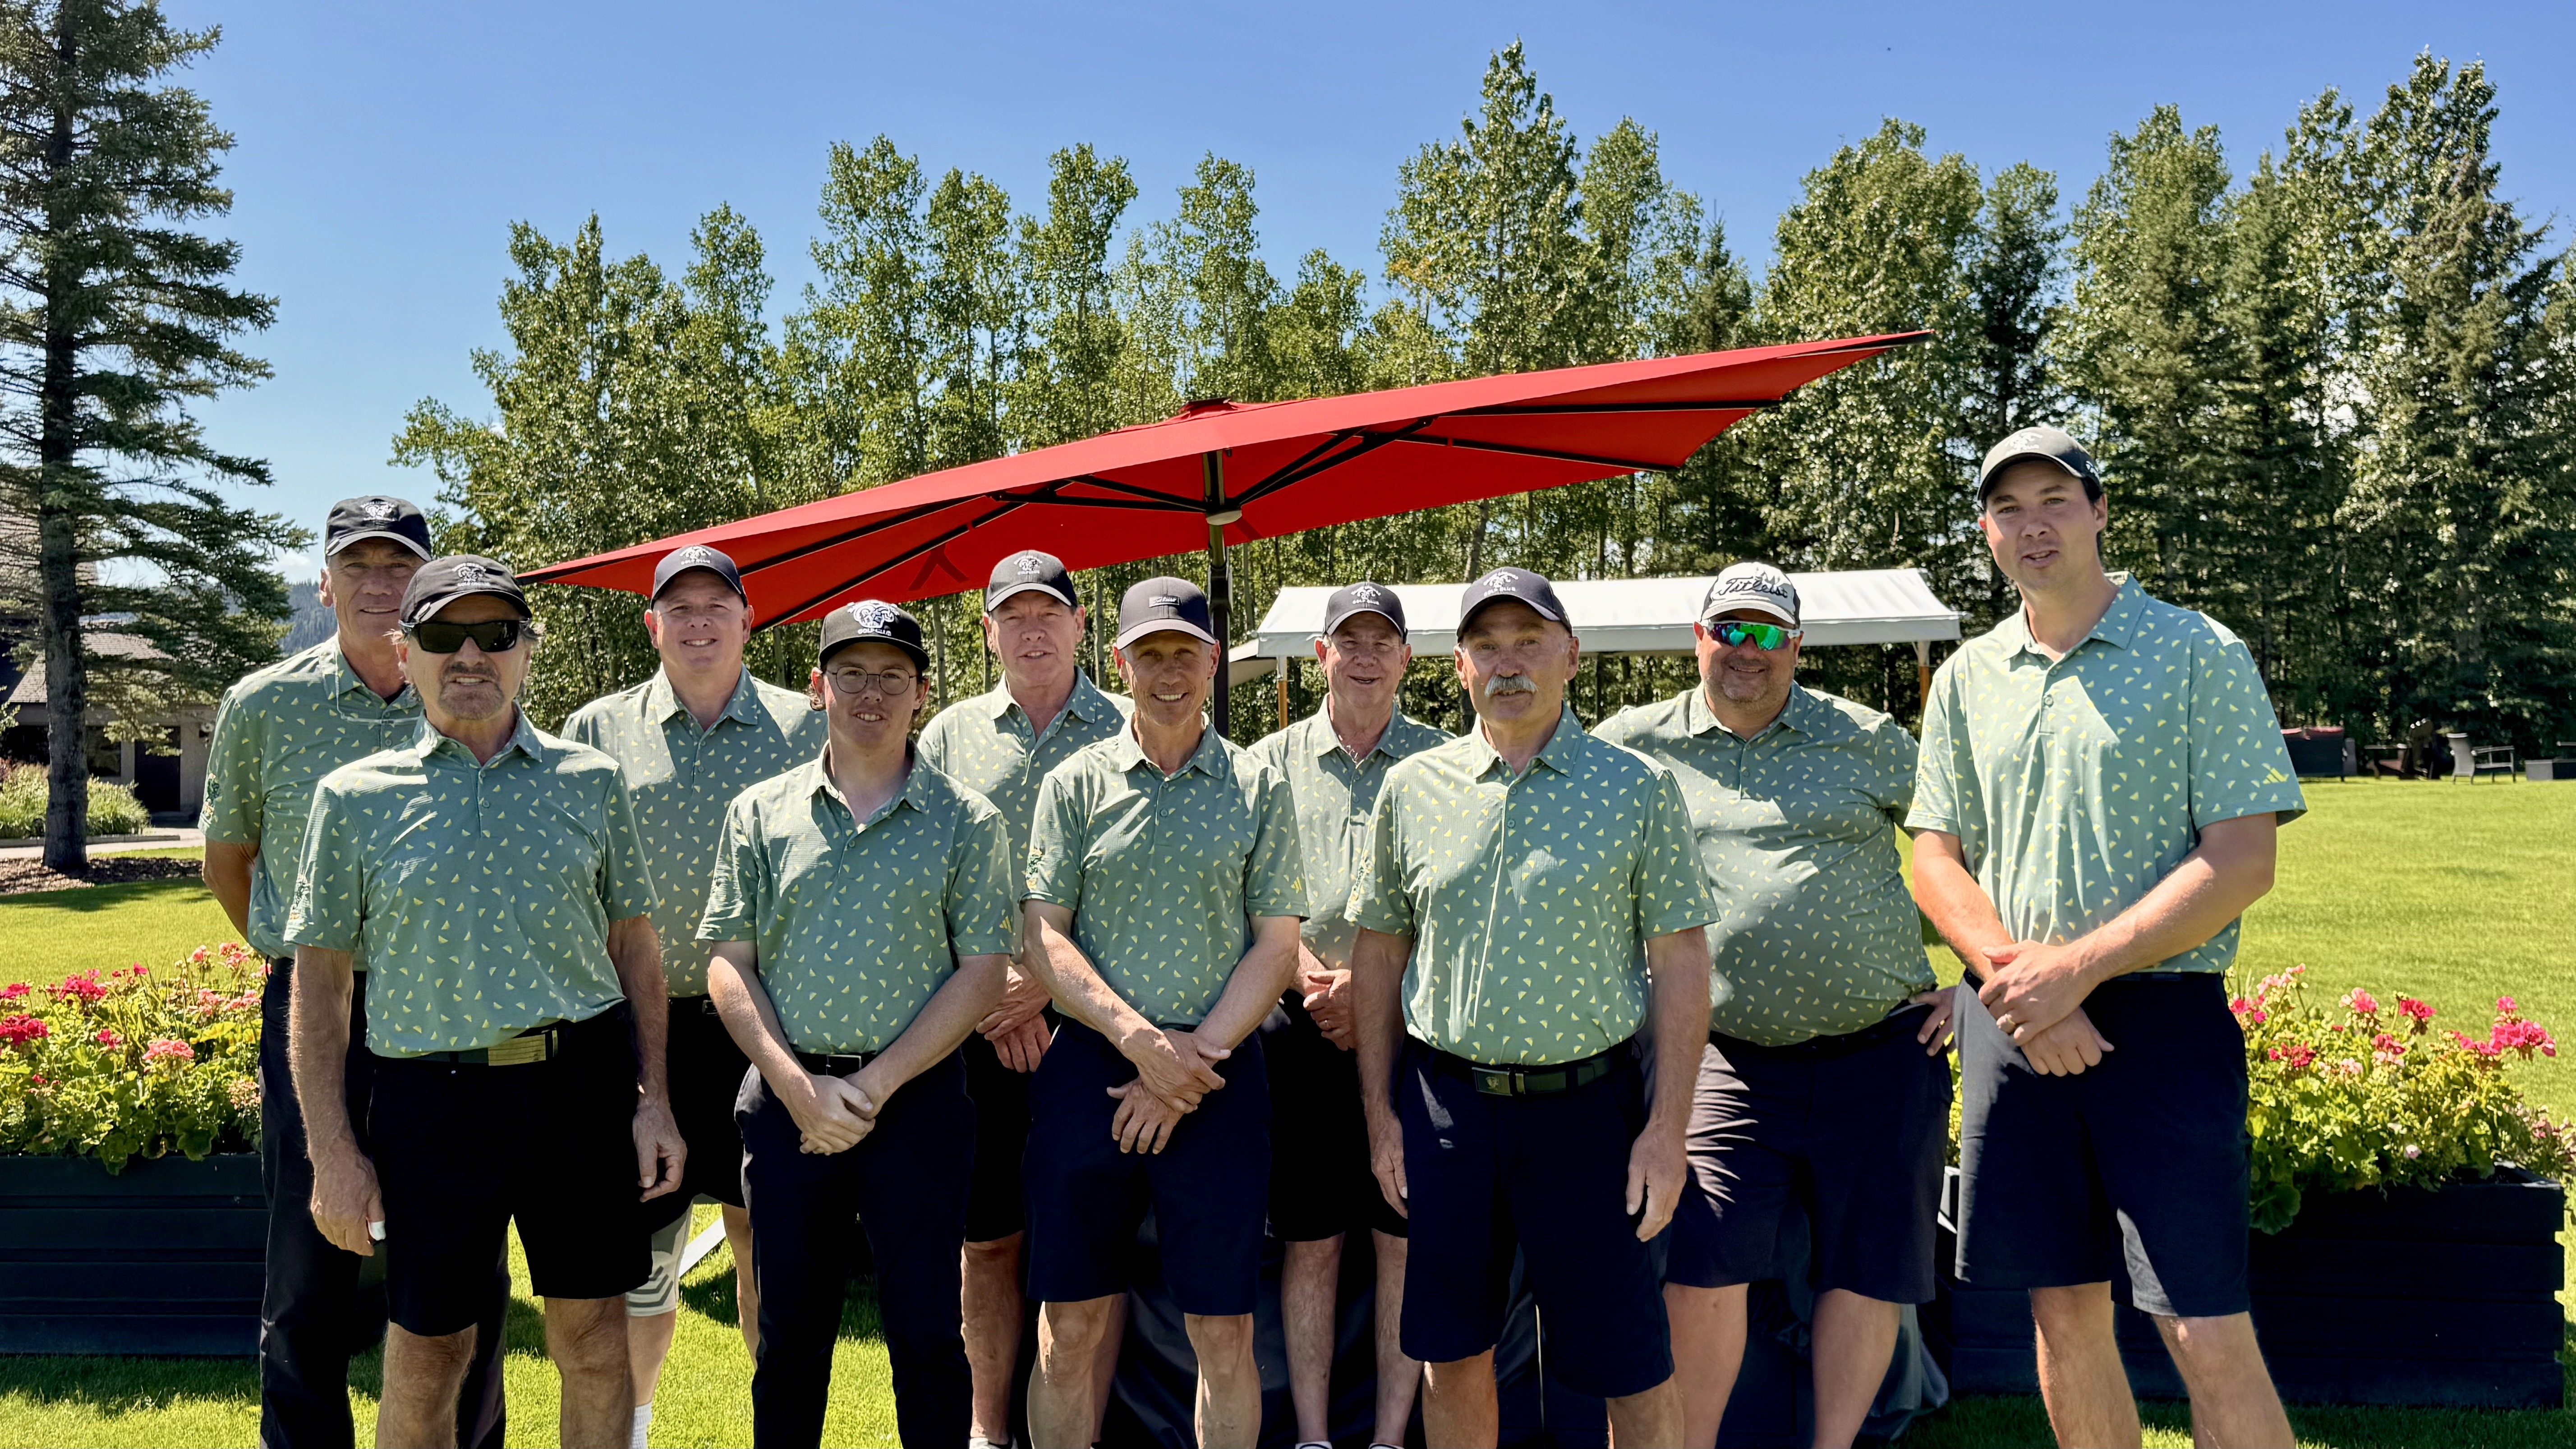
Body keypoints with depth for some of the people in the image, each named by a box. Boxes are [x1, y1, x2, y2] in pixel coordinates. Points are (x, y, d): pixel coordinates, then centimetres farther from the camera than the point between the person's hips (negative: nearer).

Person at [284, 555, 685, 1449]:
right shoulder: (355, 798, 2)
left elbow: (634, 943, 9)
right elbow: (319, 982, 3)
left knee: (595, 1342, 9)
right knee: (426, 1354, 9)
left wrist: (651, 1098, 3)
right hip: (432, 1097, -1)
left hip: (583, 1083, 1)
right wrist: (332, 1152, -2)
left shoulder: (591, 780, 6)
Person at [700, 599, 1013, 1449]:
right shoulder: (760, 814, 7)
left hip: (917, 1098, -1)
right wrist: (798, 1086, -9)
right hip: (788, 1099, 2)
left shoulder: (966, 821, 2)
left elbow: (982, 972, -3)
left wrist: (875, 1084, -10)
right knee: (790, 1336, 12)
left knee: (928, 1337, 4)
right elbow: (730, 965, 4)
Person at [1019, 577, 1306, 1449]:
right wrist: (1141, 1039, -12)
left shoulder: (1259, 790, 5)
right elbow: (1042, 935, 0)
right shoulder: (1076, 784, 6)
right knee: (1069, 1328, 7)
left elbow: (1276, 946, 2)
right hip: (1089, 1067, 1)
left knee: (1223, 1331, 6)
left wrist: (1192, 1059, -9)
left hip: (1219, 1075, 0)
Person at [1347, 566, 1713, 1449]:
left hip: (1586, 1105, -2)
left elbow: (1681, 962, -2)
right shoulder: (1412, 789, 5)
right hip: (1445, 1102, 2)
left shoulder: (1639, 789, -1)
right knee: (1452, 1356, 13)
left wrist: (1667, 1128, -8)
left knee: (1632, 1368, 5)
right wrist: (1379, 1111, 6)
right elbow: (1378, 952, 10)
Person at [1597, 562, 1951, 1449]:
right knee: (1702, 1265, -8)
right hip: (1734, 1060, -1)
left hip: (1885, 1051, 1)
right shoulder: (1634, 745, 6)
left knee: (1868, 1268, 6)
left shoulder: (1869, 740, 6)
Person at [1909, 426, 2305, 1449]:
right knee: (2064, 1312, 12)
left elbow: (2241, 863, -8)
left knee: (2209, 1337, -4)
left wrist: (2075, 968, -14)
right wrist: (2015, 974, -9)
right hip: (2013, 1023, 4)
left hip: (2162, 1019, -4)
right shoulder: (1966, 680, 11)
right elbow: (1934, 857, 9)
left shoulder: (2200, 655, -1)